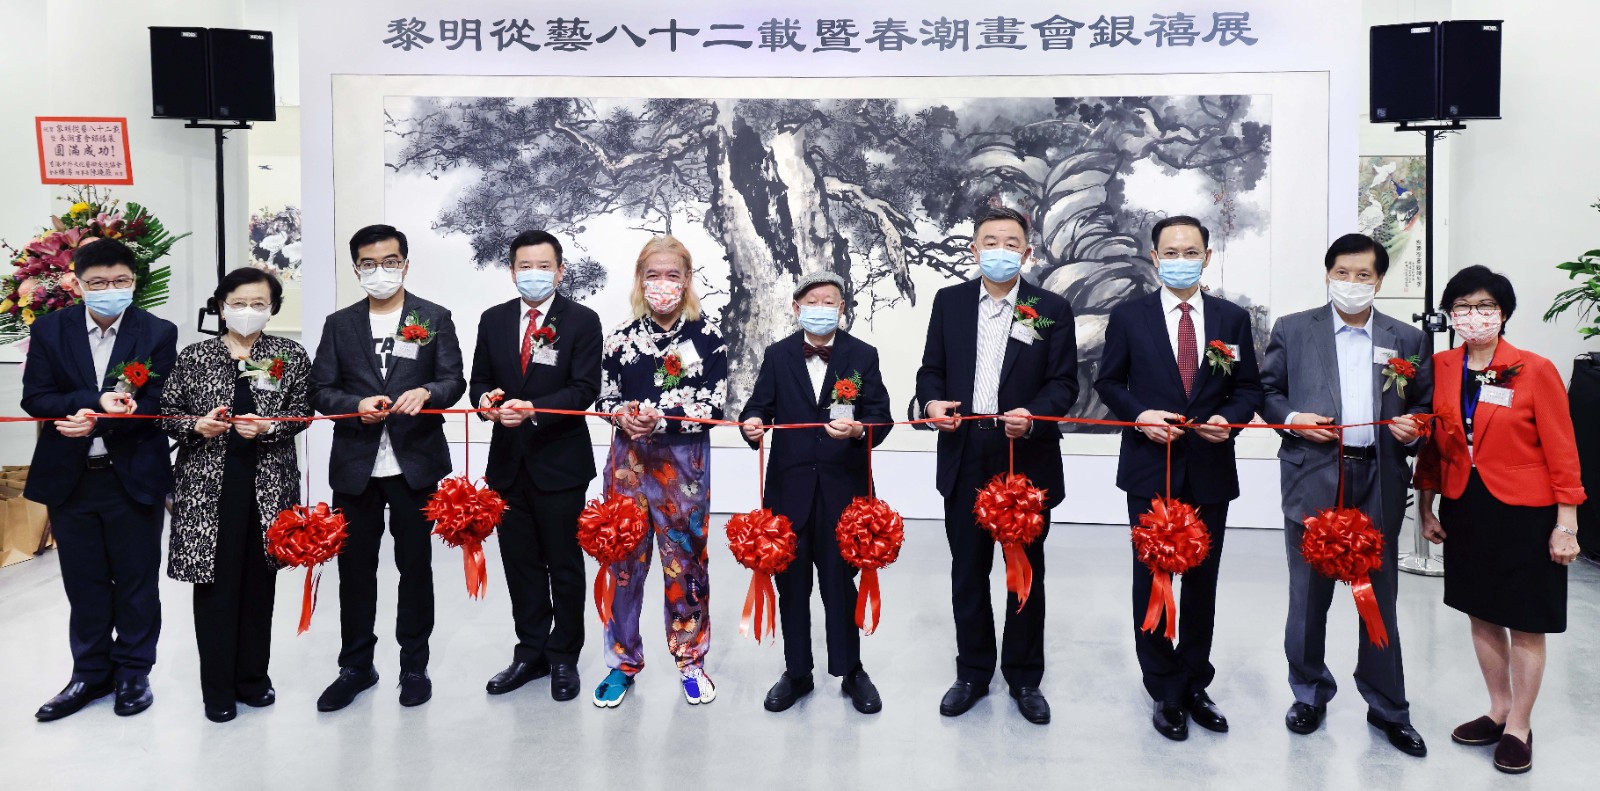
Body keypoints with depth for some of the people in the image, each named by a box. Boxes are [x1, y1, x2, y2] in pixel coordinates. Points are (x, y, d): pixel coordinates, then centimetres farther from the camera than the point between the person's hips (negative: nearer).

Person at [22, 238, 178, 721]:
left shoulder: (158, 334, -5)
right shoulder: (49, 330, 1)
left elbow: (156, 407, -9)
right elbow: (35, 398, -5)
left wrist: (97, 423, -21)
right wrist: (96, 399, -21)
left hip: (133, 478, -2)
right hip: (69, 478, 2)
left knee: (137, 582, 8)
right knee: (84, 583, 12)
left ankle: (133, 672, 24)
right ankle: (91, 675, 26)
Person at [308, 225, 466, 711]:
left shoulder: (434, 319, 3)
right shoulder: (339, 325, 9)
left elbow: (454, 381, -4)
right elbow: (321, 390, 6)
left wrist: (426, 392, -25)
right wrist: (356, 406, -14)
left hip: (415, 464, -2)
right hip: (355, 465, 2)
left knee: (415, 566, 7)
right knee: (354, 567, 9)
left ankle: (414, 665, 21)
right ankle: (356, 666, 23)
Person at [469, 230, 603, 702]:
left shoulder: (582, 321, -5)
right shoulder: (493, 321, 9)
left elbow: (585, 388, -12)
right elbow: (480, 379, 11)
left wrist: (534, 411, -24)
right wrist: (487, 400, -13)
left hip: (560, 462, -4)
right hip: (509, 462, 4)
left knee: (564, 564, 6)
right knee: (520, 561, 12)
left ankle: (564, 657, 19)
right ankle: (531, 653, 24)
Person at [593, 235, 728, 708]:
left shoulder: (706, 337, -5)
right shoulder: (622, 338, 2)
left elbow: (713, 406, -9)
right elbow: (606, 398, 7)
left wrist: (662, 419, -21)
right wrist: (623, 418, -14)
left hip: (684, 461, -2)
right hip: (629, 460, 2)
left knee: (685, 560, 7)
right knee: (624, 561, 7)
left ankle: (691, 660, 25)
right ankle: (623, 662, 23)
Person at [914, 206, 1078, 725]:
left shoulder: (1052, 310, -1)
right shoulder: (949, 302, 6)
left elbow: (1063, 384, -3)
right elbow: (931, 369, 8)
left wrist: (1032, 416, -22)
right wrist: (932, 402, -13)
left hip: (1027, 460, -2)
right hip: (965, 460, 2)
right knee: (967, 573, 11)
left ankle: (1024, 677, 26)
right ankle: (972, 673, 27)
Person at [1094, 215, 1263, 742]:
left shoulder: (1233, 318, 5)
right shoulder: (1128, 317, 0)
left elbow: (1249, 388, 8)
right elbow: (1108, 382, 5)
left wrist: (1229, 418, -12)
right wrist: (1139, 414, -12)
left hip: (1211, 470, 2)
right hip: (1151, 468, -1)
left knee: (1202, 584, 11)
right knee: (1151, 581, 5)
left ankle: (1194, 686, 26)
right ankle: (1166, 694, 18)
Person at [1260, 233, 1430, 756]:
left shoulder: (1408, 340, 9)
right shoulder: (1293, 330, 5)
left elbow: (1425, 405, 12)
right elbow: (1266, 390, 8)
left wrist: (1412, 428, -8)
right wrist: (1292, 419, -10)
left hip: (1380, 481, 1)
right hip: (1314, 477, -1)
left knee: (1380, 598, 8)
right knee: (1308, 598, 8)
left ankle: (1388, 708, 21)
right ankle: (1310, 695, 25)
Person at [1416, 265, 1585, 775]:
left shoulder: (1535, 371, -11)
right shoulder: (1440, 369, 1)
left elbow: (1561, 452, -9)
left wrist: (1566, 525, -11)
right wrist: (1426, 508, 9)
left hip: (1523, 514, -4)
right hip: (1465, 512, 5)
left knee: (1525, 624, 5)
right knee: (1481, 614, 15)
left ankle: (1519, 728, 19)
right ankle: (1499, 710, 33)